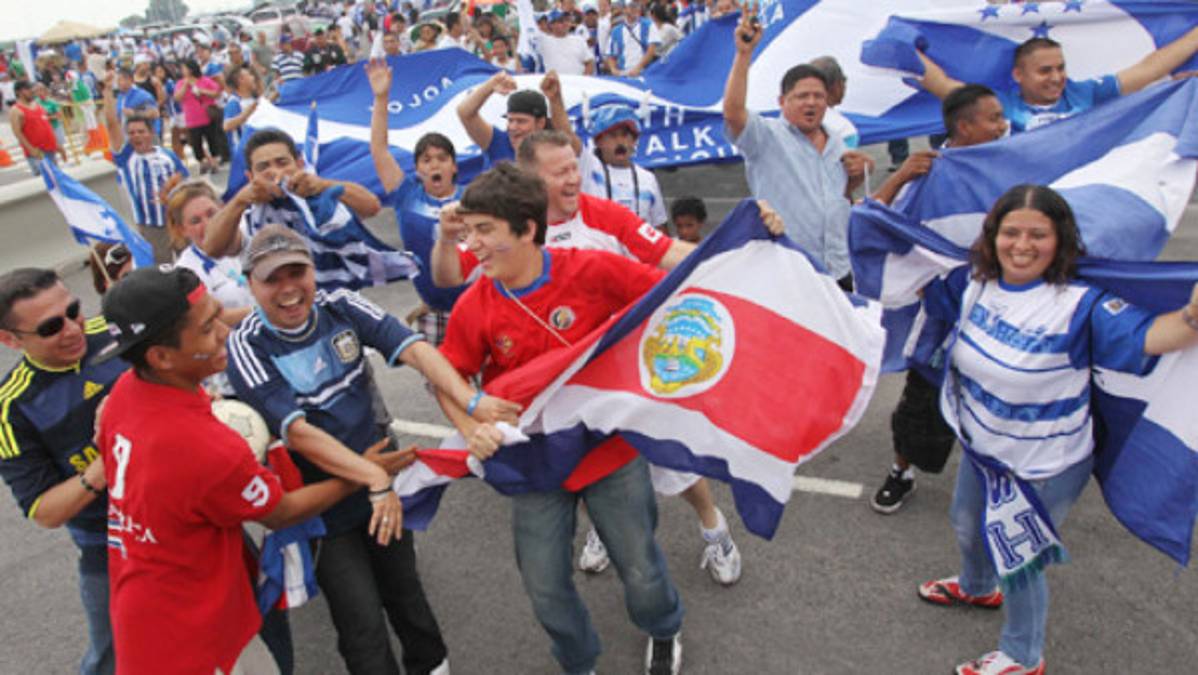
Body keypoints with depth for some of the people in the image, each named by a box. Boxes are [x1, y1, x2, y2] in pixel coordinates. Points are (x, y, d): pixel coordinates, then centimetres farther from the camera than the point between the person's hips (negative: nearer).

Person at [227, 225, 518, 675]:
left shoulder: (340, 307, -7)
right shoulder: (246, 346, -17)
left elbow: (412, 349, -19)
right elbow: (298, 432, -26)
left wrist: (471, 401, -34)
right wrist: (376, 479, -32)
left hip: (382, 476, 4)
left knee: (403, 589, 22)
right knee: (363, 625, -2)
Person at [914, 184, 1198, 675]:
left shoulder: (1080, 305, -29)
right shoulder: (974, 282, -9)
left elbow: (1149, 336, -44)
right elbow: (918, 286, 8)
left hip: (1042, 469, -7)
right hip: (981, 447, 7)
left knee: (1017, 562, 14)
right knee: (967, 526, 32)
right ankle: (977, 588, 66)